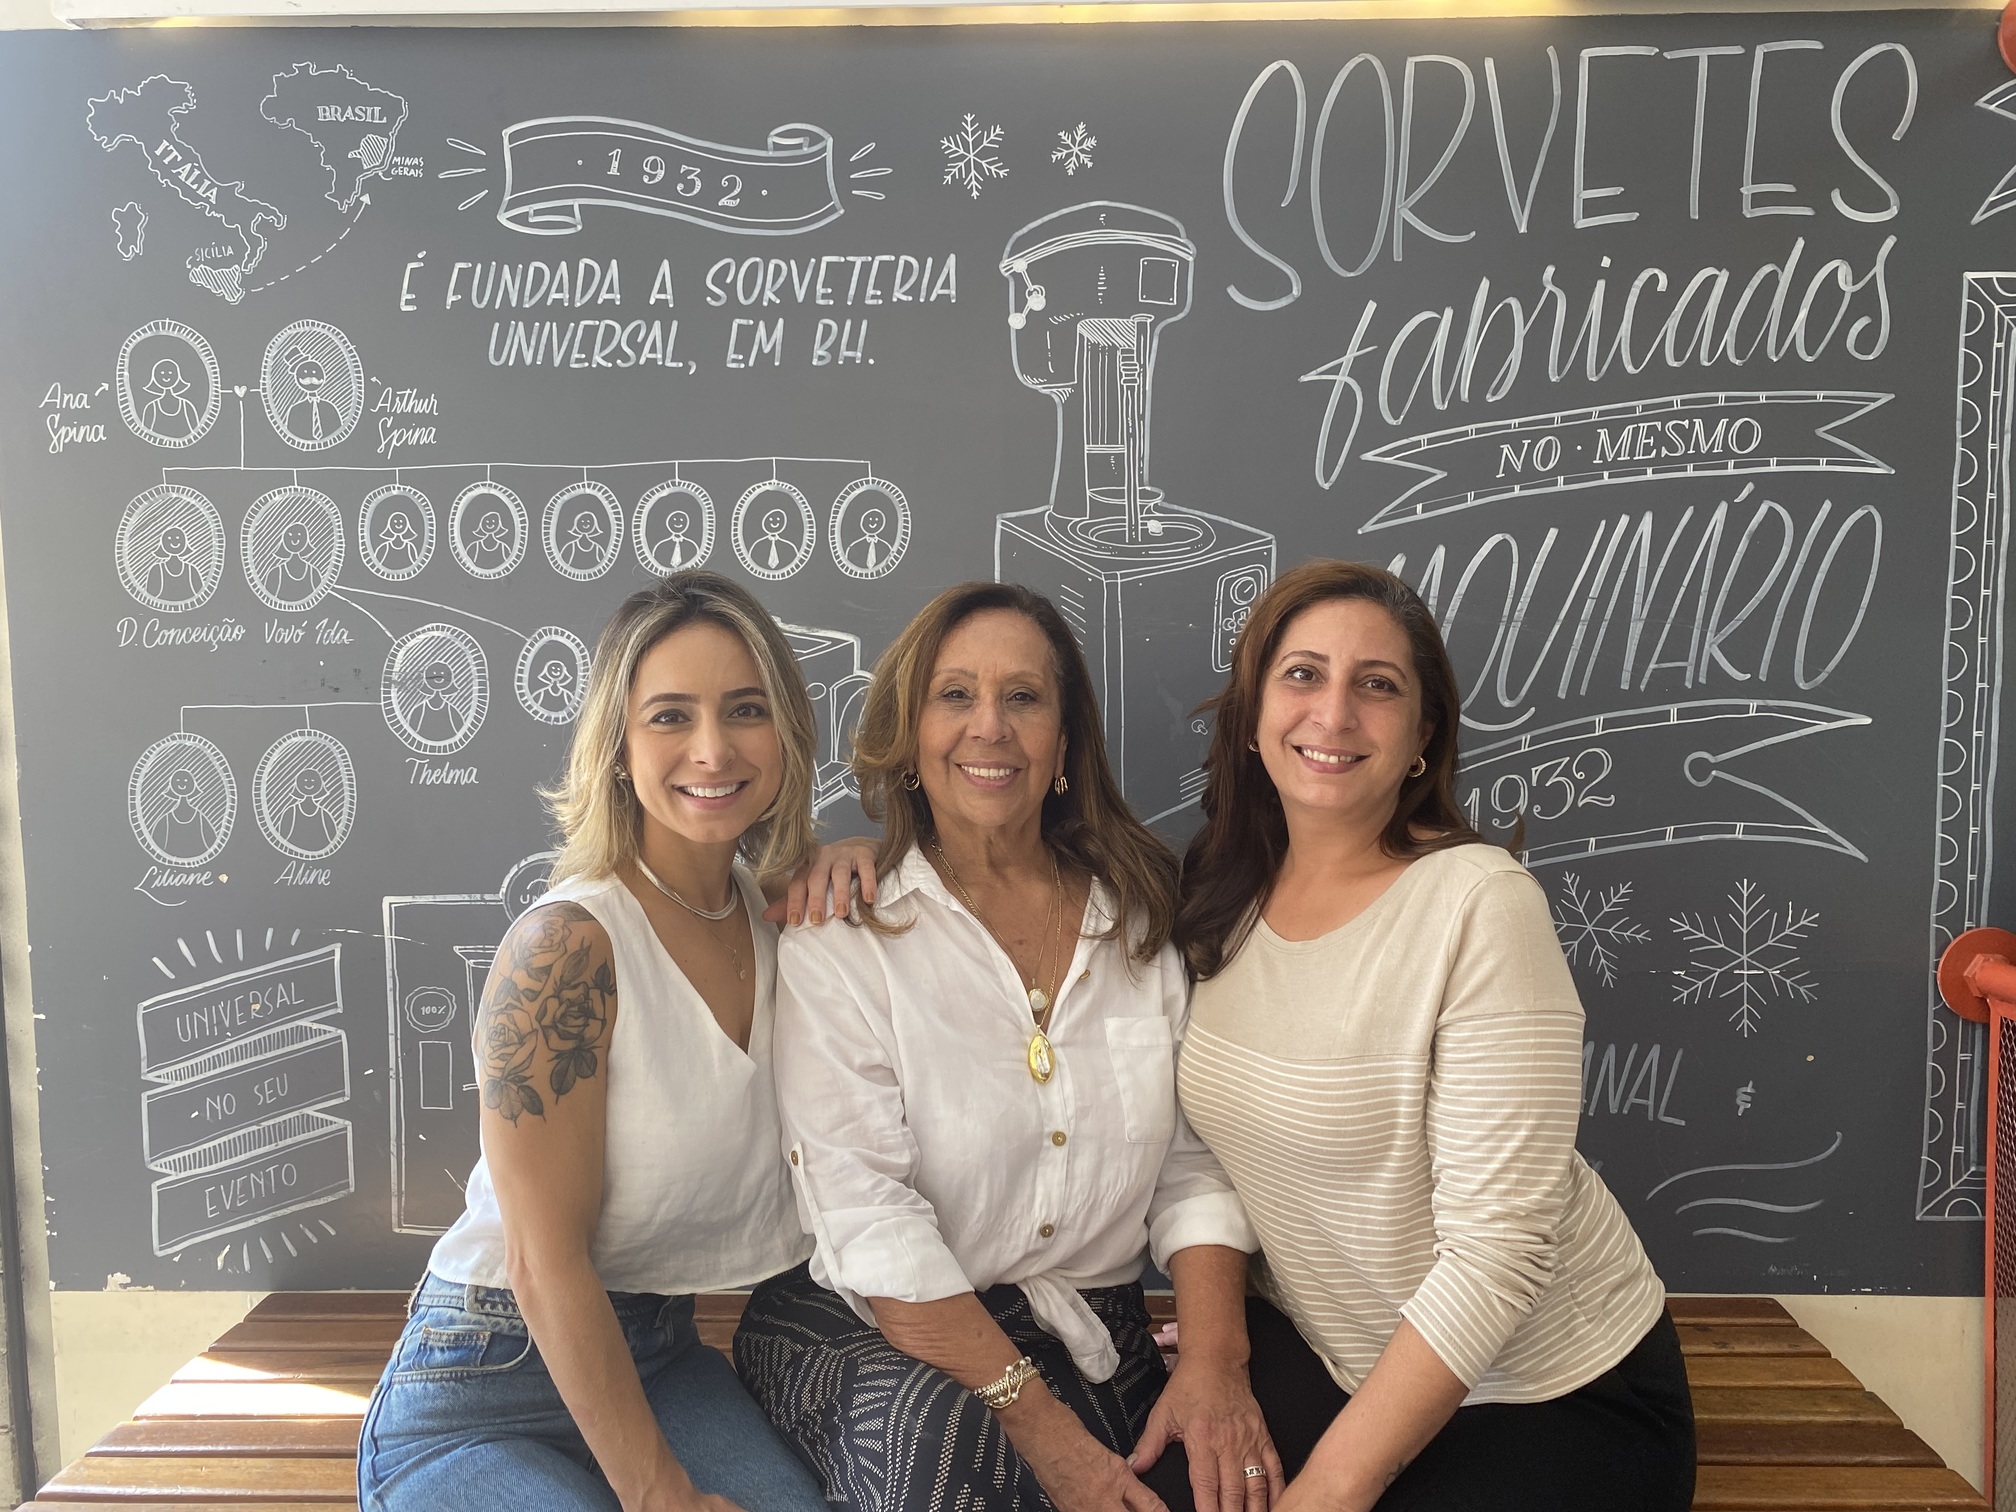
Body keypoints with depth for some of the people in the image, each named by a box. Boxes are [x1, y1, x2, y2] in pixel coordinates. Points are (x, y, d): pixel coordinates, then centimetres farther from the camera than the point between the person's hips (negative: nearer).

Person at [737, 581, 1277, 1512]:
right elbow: (867, 1221, -14)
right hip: (871, 1334, -3)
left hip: (1096, 1336, 4)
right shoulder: (838, 932, -8)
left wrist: (1214, 1361, -11)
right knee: (934, 1432, -34)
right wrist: (1041, 1425, -19)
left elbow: (1194, 1161, 5)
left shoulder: (1144, 916, 6)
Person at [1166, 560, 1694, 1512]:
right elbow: (1213, 1147, 5)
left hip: (1553, 1396, -3)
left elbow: (1498, 1246, -22)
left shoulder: (1478, 904, -21)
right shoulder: (1221, 898, -3)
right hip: (1322, 1355, 4)